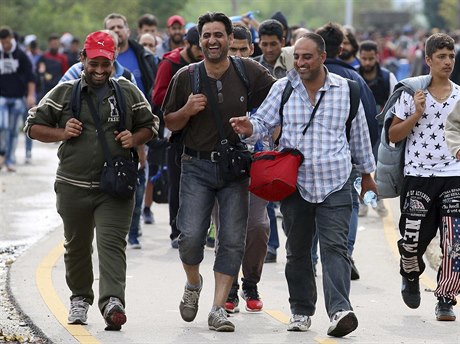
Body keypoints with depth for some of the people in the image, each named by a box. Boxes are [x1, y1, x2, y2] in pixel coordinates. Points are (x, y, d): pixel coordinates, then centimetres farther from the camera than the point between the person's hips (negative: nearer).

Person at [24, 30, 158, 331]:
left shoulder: (129, 93, 8)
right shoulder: (64, 93, 6)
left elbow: (150, 125, 19)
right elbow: (33, 126, 8)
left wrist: (135, 139, -3)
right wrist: (62, 133, -9)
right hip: (73, 186, 1)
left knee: (112, 243, -16)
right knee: (76, 246, 13)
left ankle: (112, 301, -27)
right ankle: (80, 297, 33)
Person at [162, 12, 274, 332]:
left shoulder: (250, 72, -2)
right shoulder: (186, 77, 1)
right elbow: (169, 123, 11)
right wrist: (187, 110, -10)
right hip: (197, 166, 0)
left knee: (232, 240, -3)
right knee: (191, 236, -9)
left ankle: (218, 309, 2)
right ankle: (193, 284, 22)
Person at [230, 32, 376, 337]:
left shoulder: (345, 90, 2)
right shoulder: (282, 88, 4)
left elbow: (358, 134, 12)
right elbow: (263, 122, 2)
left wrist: (366, 173, 19)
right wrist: (248, 128, -23)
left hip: (335, 185, -2)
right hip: (294, 184, 2)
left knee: (335, 247, -13)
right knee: (298, 251, 10)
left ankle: (339, 309, -23)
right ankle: (301, 311, 20)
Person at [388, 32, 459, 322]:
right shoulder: (412, 93, 1)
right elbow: (393, 135, 1)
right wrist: (416, 114, -12)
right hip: (418, 176, -2)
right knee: (412, 239, -3)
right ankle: (411, 276, 30)